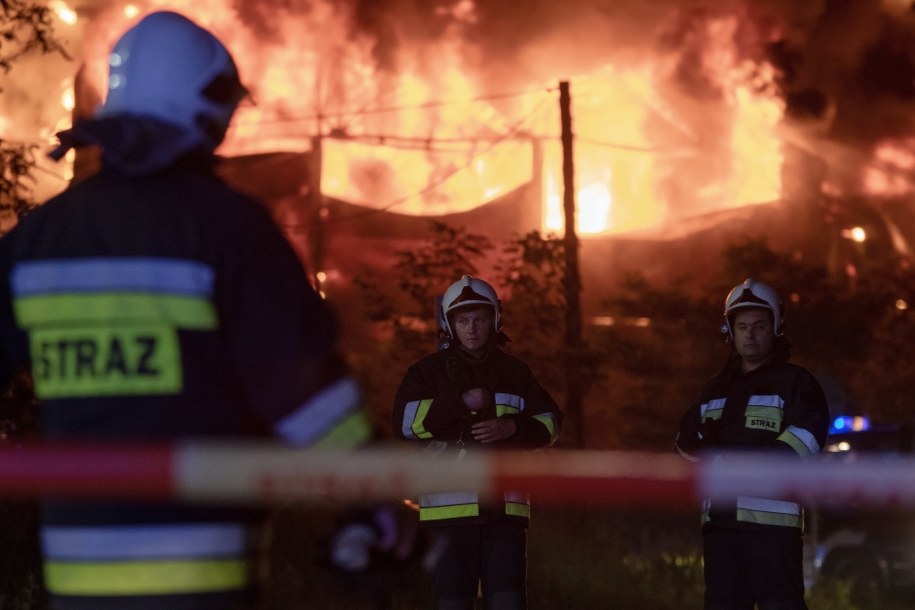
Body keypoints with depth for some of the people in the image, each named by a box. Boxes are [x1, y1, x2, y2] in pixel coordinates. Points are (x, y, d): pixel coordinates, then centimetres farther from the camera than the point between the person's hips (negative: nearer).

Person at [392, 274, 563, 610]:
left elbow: (549, 422, 15)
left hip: (503, 507, 1)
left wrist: (514, 427, -5)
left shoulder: (515, 372, 14)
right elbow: (406, 420, -7)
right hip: (451, 504, -1)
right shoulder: (428, 371, 7)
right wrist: (461, 402, -12)